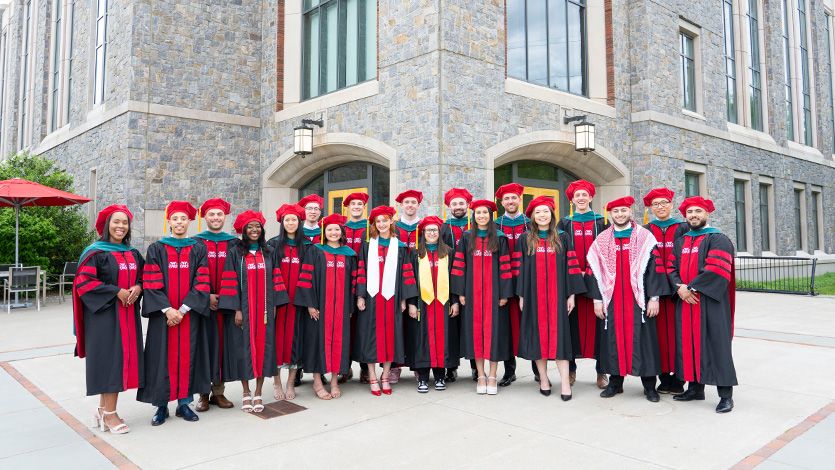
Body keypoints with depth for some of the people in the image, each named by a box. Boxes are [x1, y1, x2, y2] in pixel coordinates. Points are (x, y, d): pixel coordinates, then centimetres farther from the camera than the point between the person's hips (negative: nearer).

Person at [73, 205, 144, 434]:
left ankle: (102, 411, 20)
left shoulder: (133, 254, 13)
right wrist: (116, 291, -17)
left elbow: (143, 277, 19)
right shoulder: (95, 252, -5)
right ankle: (109, 414, 2)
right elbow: (83, 282, -12)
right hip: (104, 314, -6)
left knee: (122, 358, 7)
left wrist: (137, 288, -4)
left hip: (128, 315, 6)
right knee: (110, 359, -7)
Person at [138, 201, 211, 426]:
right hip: (163, 314, -1)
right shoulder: (156, 249, 4)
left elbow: (201, 283, -3)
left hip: (189, 313, 1)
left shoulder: (199, 249, 5)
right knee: (163, 356, 2)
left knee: (187, 355, 5)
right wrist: (167, 309, -14)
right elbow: (151, 283, -4)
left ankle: (184, 403, 17)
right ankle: (161, 405, 14)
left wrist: (183, 309, -12)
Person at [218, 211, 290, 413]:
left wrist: (274, 306, 2)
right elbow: (231, 282, -4)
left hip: (264, 309, 2)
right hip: (244, 309, -2)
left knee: (263, 345, 3)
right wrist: (236, 310, -10)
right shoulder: (235, 253, 0)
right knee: (244, 346, 2)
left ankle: (258, 393, 14)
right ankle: (246, 393, 17)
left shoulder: (269, 253, 8)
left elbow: (275, 280, 9)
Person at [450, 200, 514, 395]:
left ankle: (492, 377, 8)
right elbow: (459, 265, 4)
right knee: (476, 329, 2)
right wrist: (461, 292, -2)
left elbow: (505, 267, 0)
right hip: (472, 292, 1)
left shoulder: (500, 238, 4)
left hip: (494, 291, -1)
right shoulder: (466, 238, 7)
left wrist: (505, 293, -6)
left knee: (494, 329, -1)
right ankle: (481, 376, 12)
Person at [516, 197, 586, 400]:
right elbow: (521, 269, 5)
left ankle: (565, 381, -2)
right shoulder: (525, 240, 7)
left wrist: (571, 294, -2)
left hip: (557, 294, 0)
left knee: (559, 333, -4)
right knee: (538, 332, 2)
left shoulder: (562, 238, 7)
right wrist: (521, 295, 0)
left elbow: (570, 266, 4)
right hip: (534, 295, 1)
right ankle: (543, 378, 12)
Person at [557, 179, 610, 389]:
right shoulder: (565, 224, 10)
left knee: (597, 322, -1)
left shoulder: (602, 222, 9)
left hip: (596, 279, 0)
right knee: (573, 321, 0)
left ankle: (601, 371, 8)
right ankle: (570, 369, 9)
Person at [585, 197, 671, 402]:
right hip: (612, 300, 2)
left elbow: (654, 268, -1)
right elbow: (595, 270, 7)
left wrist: (654, 298, -7)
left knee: (642, 339, 1)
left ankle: (649, 385, 14)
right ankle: (615, 382, 19)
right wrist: (597, 299, 2)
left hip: (639, 300, -2)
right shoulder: (602, 240, 8)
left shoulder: (645, 237, 2)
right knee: (614, 339, 6)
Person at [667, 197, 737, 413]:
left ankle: (725, 394, 5)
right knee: (689, 344, 9)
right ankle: (695, 388, 20)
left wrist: (691, 288, -16)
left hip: (710, 303, -6)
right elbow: (671, 267, 9)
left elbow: (715, 270, -16)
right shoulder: (680, 242, 16)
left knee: (715, 345, -3)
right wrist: (680, 287, -9)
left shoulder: (718, 239, -4)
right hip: (685, 303, 6)